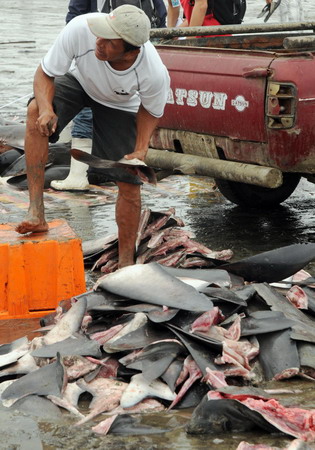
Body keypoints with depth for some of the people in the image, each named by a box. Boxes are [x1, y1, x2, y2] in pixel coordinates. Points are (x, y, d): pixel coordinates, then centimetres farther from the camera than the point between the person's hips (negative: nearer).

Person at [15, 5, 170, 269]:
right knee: (35, 111, -32)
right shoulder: (81, 28, -40)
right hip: (79, 81, 0)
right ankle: (36, 213, -30)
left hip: (119, 105, 0)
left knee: (130, 184, -4)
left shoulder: (155, 74, -38)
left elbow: (151, 111, -13)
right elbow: (45, 74, -23)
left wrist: (141, 150, -27)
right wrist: (46, 109, -42)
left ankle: (126, 262, 17)